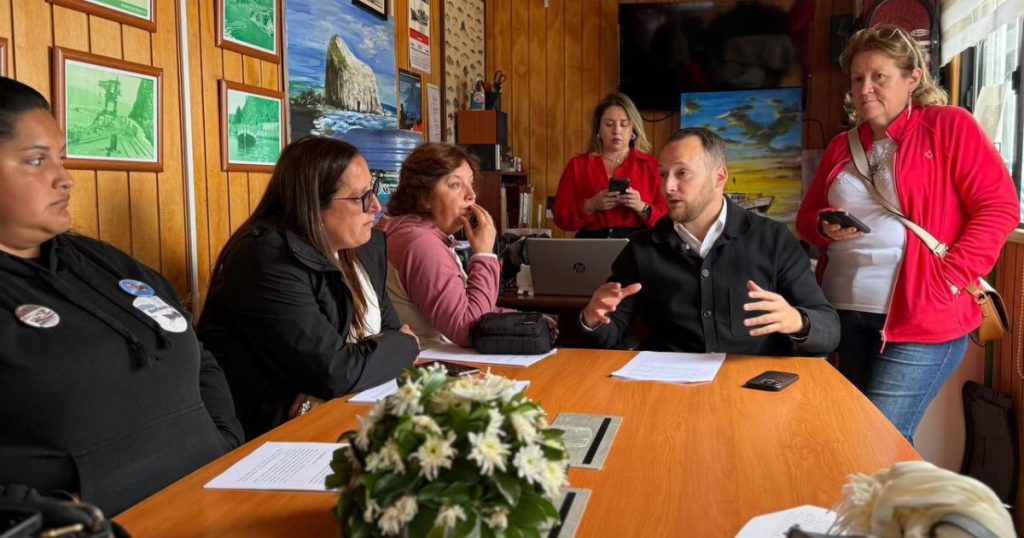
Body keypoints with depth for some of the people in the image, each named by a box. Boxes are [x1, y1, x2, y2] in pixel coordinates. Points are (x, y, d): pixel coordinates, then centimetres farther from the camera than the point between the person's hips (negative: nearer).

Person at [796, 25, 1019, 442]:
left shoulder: (949, 126, -2)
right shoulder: (842, 146, 14)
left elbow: (1000, 207, -8)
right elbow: (806, 218, 19)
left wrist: (949, 280, -16)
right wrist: (825, 228, -4)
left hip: (921, 317, -6)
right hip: (845, 314, 6)